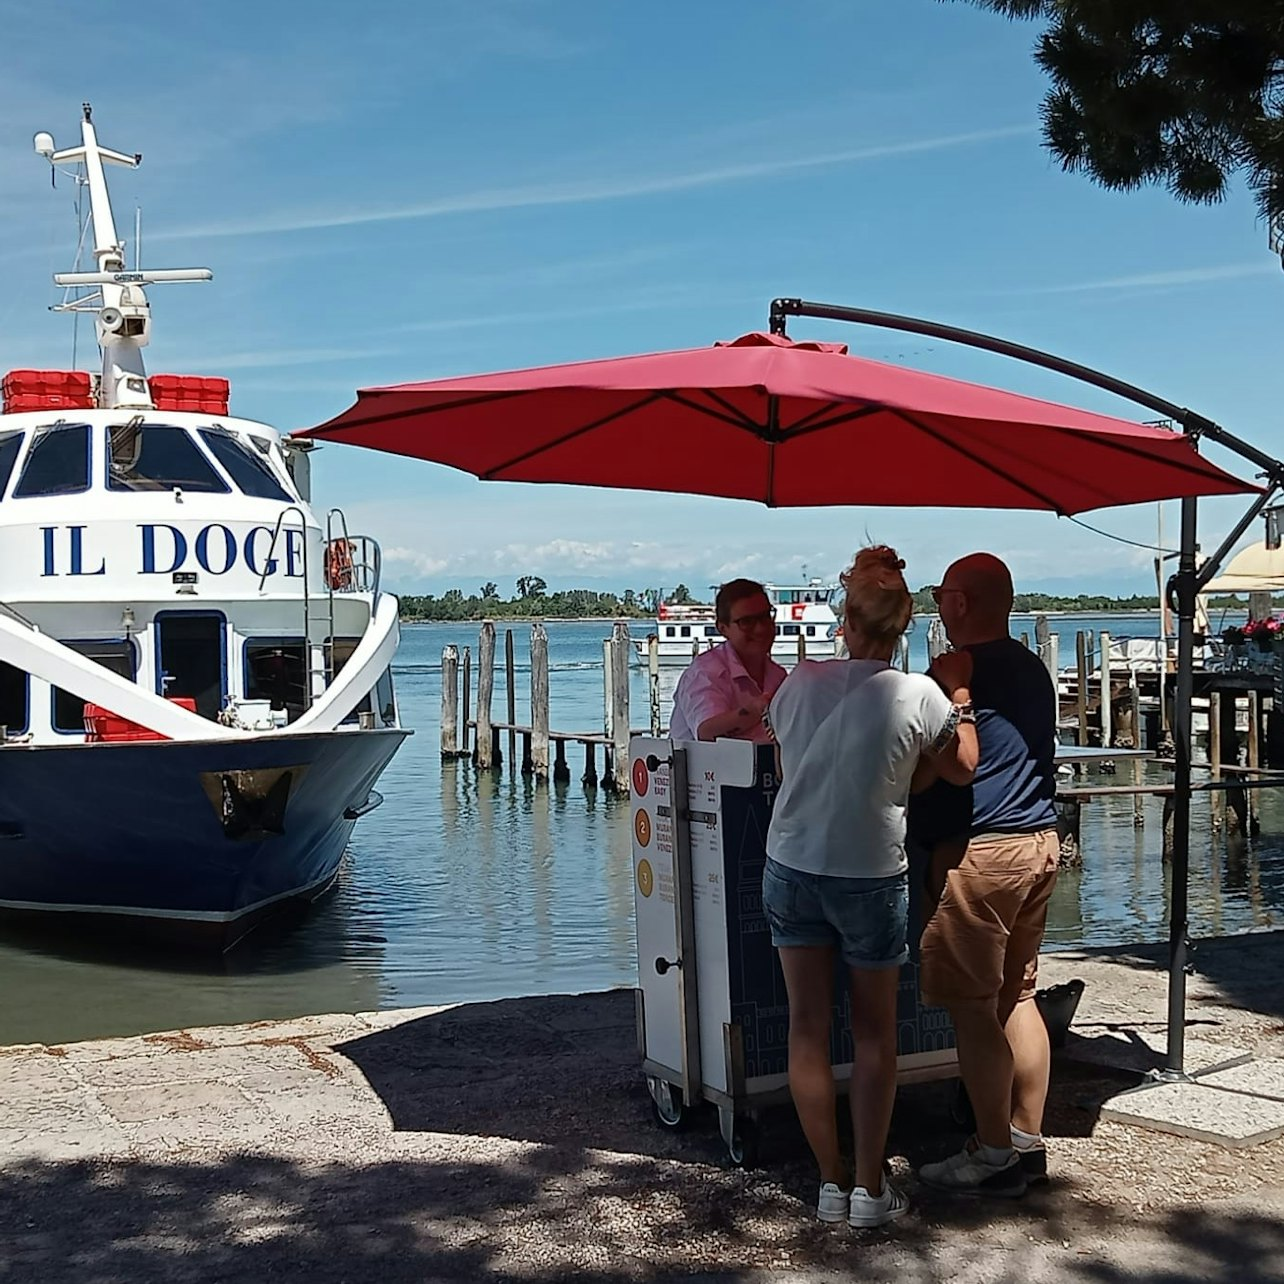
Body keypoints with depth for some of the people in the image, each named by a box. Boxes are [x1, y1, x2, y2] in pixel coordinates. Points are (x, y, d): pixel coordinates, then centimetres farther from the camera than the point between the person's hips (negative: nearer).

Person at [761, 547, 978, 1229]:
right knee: (874, 1032, 12)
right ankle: (870, 1187, 14)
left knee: (807, 1026, 9)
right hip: (869, 878, -2)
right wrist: (958, 695, 14)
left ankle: (831, 1181, 16)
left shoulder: (802, 680, -4)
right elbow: (963, 767, 3)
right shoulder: (919, 695, -12)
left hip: (790, 869, 2)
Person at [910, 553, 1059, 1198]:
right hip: (1038, 839, 9)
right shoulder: (1033, 669, 13)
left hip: (978, 850, -9)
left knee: (973, 1009, -1)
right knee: (1016, 995, 14)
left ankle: (995, 1156, 4)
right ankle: (1028, 1142, 20)